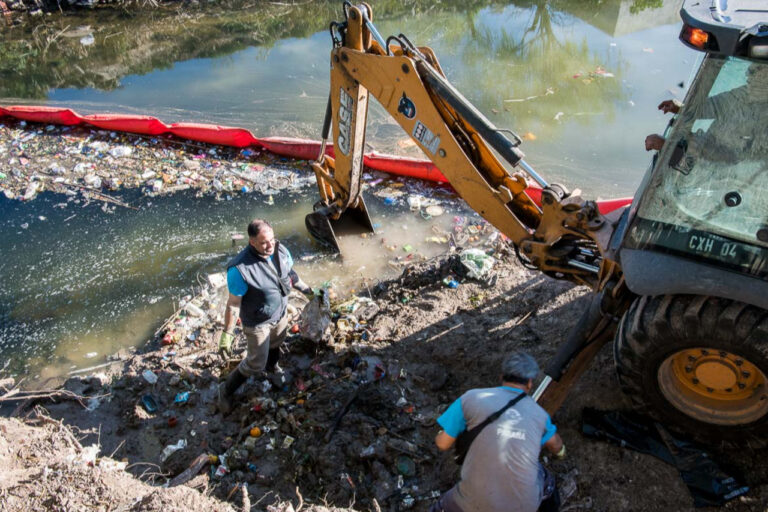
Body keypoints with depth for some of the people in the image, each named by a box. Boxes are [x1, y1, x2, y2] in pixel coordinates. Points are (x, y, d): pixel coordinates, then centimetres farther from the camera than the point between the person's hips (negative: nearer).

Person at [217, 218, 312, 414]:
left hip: (280, 314, 6)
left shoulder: (280, 250, -18)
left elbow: (291, 274, 2)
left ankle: (272, 366, 66)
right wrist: (227, 333, -19)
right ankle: (226, 390, 34)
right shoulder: (240, 269, -36)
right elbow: (233, 303, -25)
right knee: (256, 364, 8)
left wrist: (308, 290, 10)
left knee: (275, 344, 33)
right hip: (258, 323, -6)